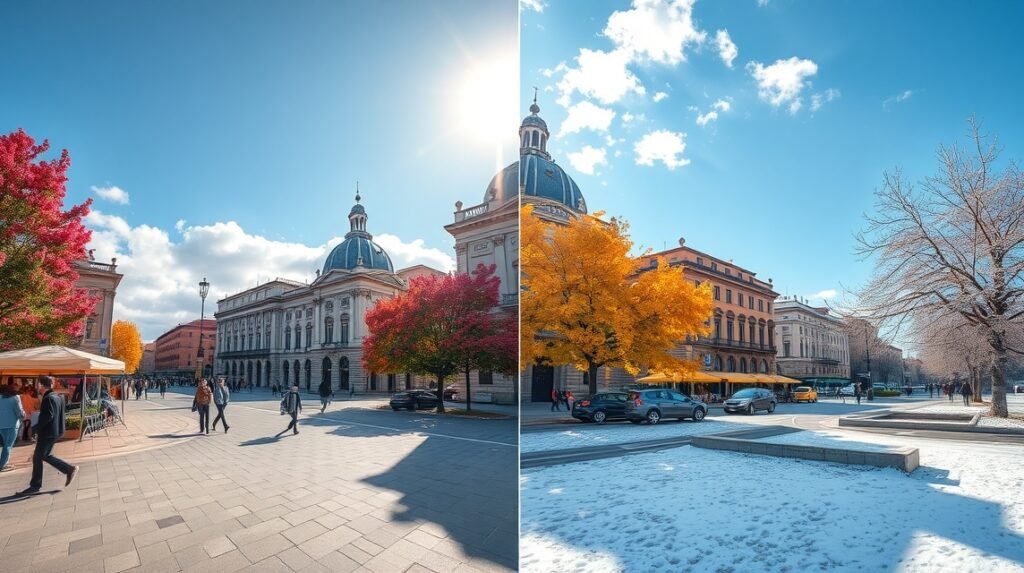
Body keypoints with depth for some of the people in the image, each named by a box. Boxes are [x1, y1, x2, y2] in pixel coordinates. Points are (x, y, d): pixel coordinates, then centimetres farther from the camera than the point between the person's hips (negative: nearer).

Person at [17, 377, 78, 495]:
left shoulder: (48, 398, -17)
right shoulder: (57, 397, 12)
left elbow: (48, 416, -25)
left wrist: (35, 429, -17)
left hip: (47, 433, -9)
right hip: (53, 432, 9)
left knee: (37, 458, 1)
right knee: (46, 456, 17)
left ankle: (35, 486, 10)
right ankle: (70, 469, 11)